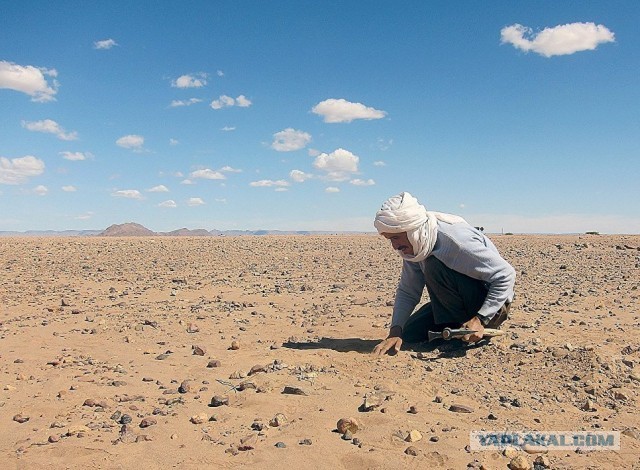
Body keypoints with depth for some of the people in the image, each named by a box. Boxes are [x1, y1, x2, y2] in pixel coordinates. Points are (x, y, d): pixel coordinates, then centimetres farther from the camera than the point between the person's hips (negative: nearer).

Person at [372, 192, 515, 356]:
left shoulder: (457, 241, -31)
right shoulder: (411, 247, -8)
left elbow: (506, 274, -26)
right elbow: (407, 292, -3)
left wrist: (481, 319, -32)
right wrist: (395, 332, -18)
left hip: (492, 306, -7)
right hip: (457, 303, 7)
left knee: (434, 266, -29)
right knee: (410, 333, -2)